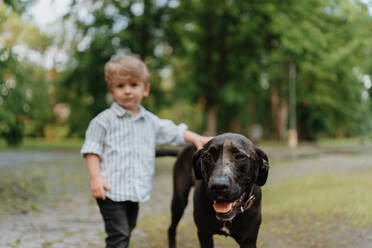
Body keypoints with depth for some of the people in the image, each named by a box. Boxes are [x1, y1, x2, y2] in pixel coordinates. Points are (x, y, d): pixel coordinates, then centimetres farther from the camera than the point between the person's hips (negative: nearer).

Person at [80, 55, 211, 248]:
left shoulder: (150, 121, 11)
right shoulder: (104, 120, -5)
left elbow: (174, 132, 19)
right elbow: (91, 151, -6)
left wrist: (196, 139, 5)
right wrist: (96, 177, -17)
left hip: (135, 192, 6)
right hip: (111, 191, -6)